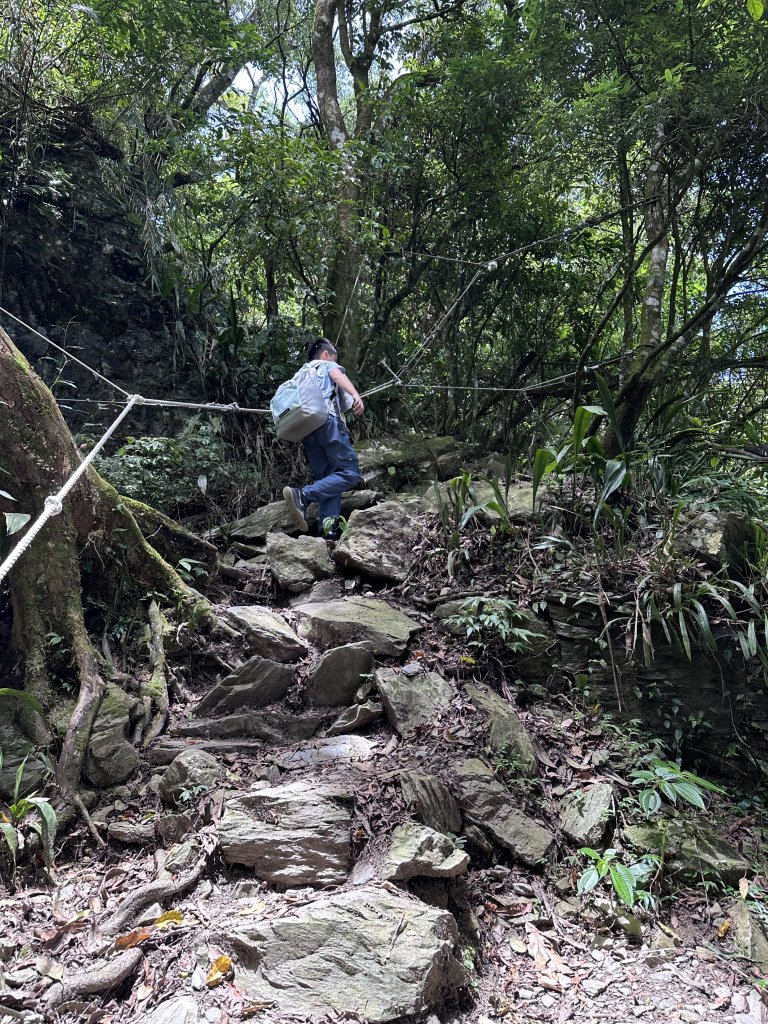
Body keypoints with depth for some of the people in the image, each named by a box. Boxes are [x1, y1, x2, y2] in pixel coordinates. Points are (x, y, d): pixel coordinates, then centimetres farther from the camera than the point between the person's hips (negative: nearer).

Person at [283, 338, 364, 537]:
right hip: (327, 421, -6)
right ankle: (303, 495, -31)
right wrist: (356, 396, -20)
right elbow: (338, 376, -3)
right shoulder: (328, 366, 20)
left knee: (327, 480, 5)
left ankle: (329, 529, -18)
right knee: (349, 473, -11)